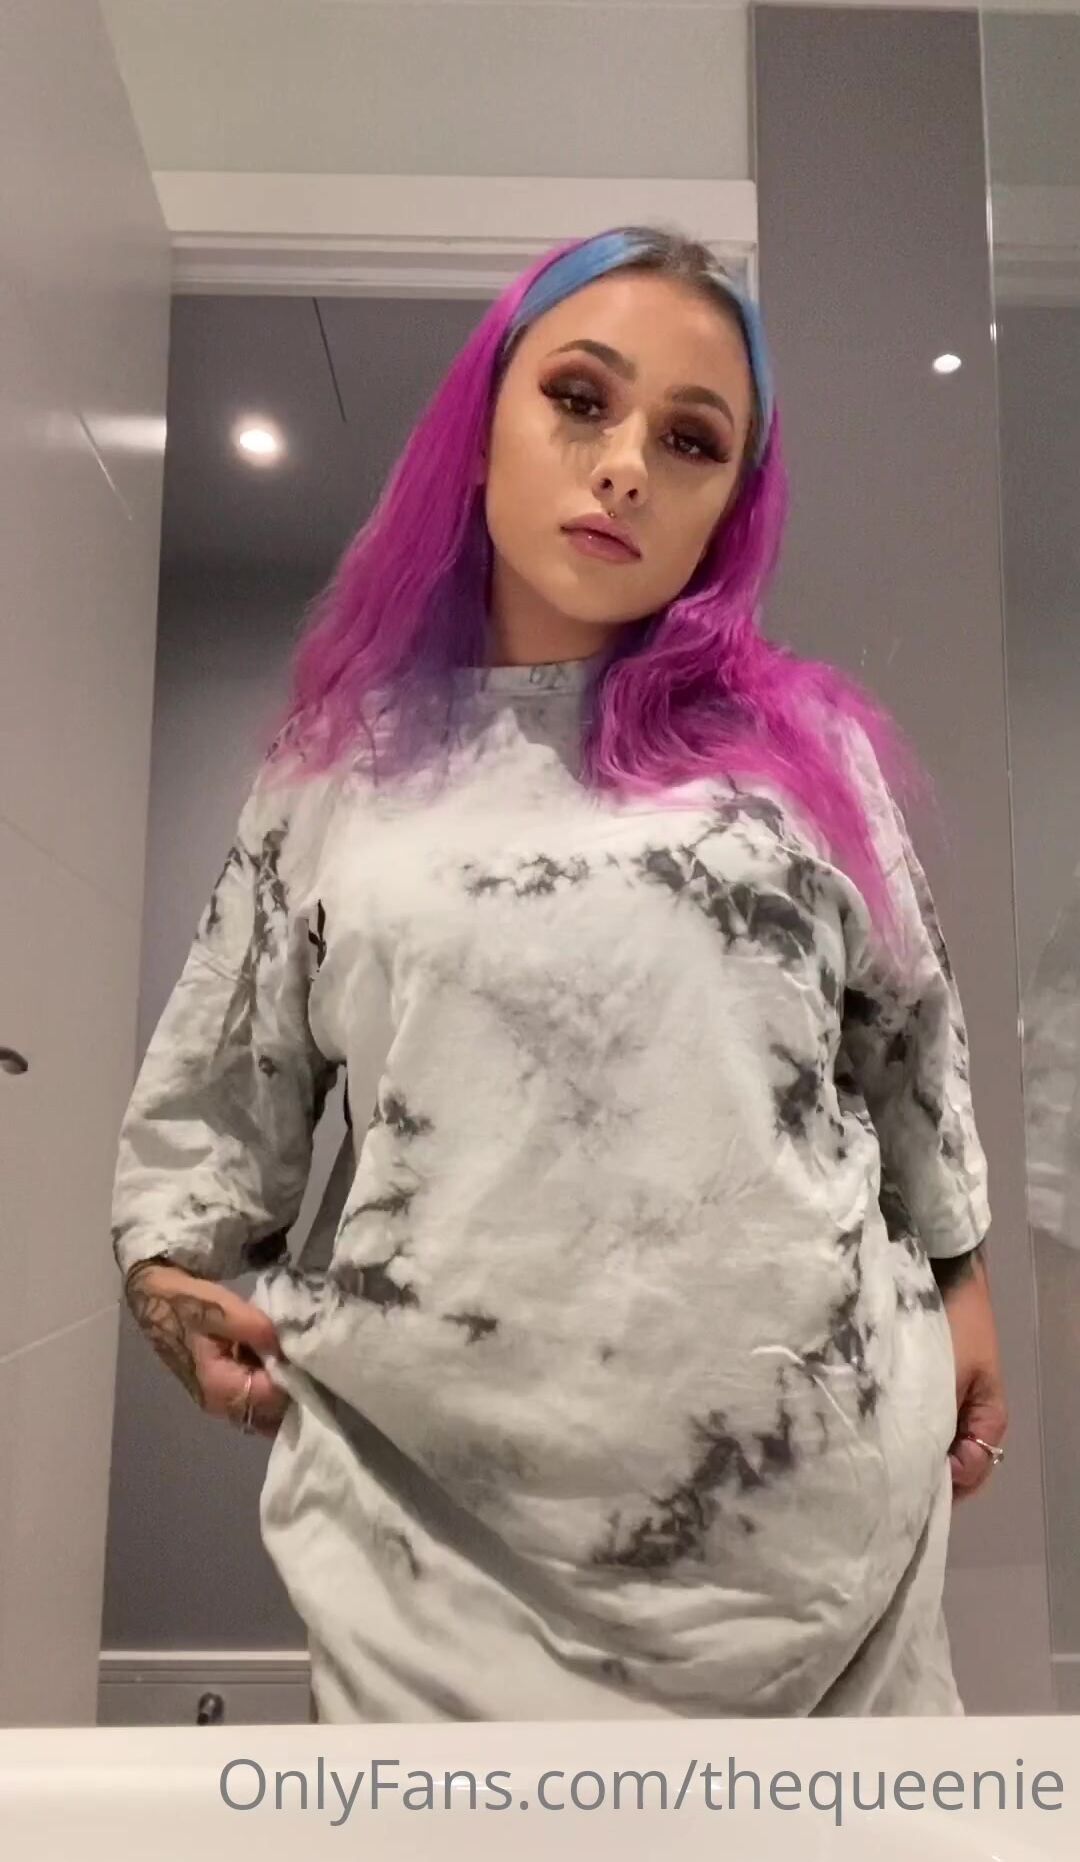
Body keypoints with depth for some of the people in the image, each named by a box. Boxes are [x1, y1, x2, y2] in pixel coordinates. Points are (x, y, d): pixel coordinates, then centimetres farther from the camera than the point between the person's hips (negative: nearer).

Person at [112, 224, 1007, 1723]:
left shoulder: (801, 741, 2)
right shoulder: (343, 766, 3)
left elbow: (913, 1037, 13)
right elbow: (212, 1083, 12)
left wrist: (957, 1285, 16)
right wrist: (173, 1268, 2)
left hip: (818, 1476, 2)